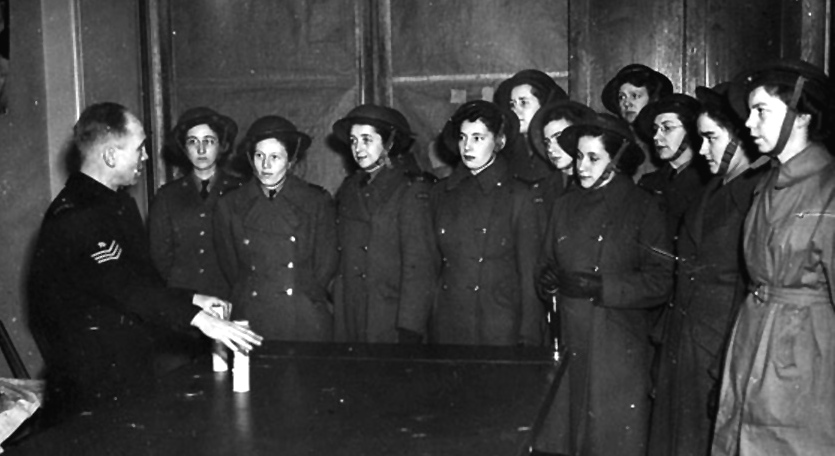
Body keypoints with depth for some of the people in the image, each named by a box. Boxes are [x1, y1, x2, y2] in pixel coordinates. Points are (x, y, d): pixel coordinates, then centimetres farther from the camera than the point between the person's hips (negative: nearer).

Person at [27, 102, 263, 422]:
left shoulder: (118, 203, 12)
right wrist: (197, 317, -33)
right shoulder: (74, 216, -20)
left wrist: (191, 299, 2)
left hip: (132, 365, 9)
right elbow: (124, 285, -29)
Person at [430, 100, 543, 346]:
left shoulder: (517, 196, -2)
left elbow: (529, 274, -2)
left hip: (500, 330, -3)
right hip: (446, 329, 3)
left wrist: (528, 340, -6)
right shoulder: (441, 193, 8)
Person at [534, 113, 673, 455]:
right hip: (568, 346, 4)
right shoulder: (565, 206, 10)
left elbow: (659, 282, -8)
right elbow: (546, 264, 13)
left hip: (619, 351, -3)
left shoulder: (642, 207, -2)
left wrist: (601, 286, -16)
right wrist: (547, 279, -9)